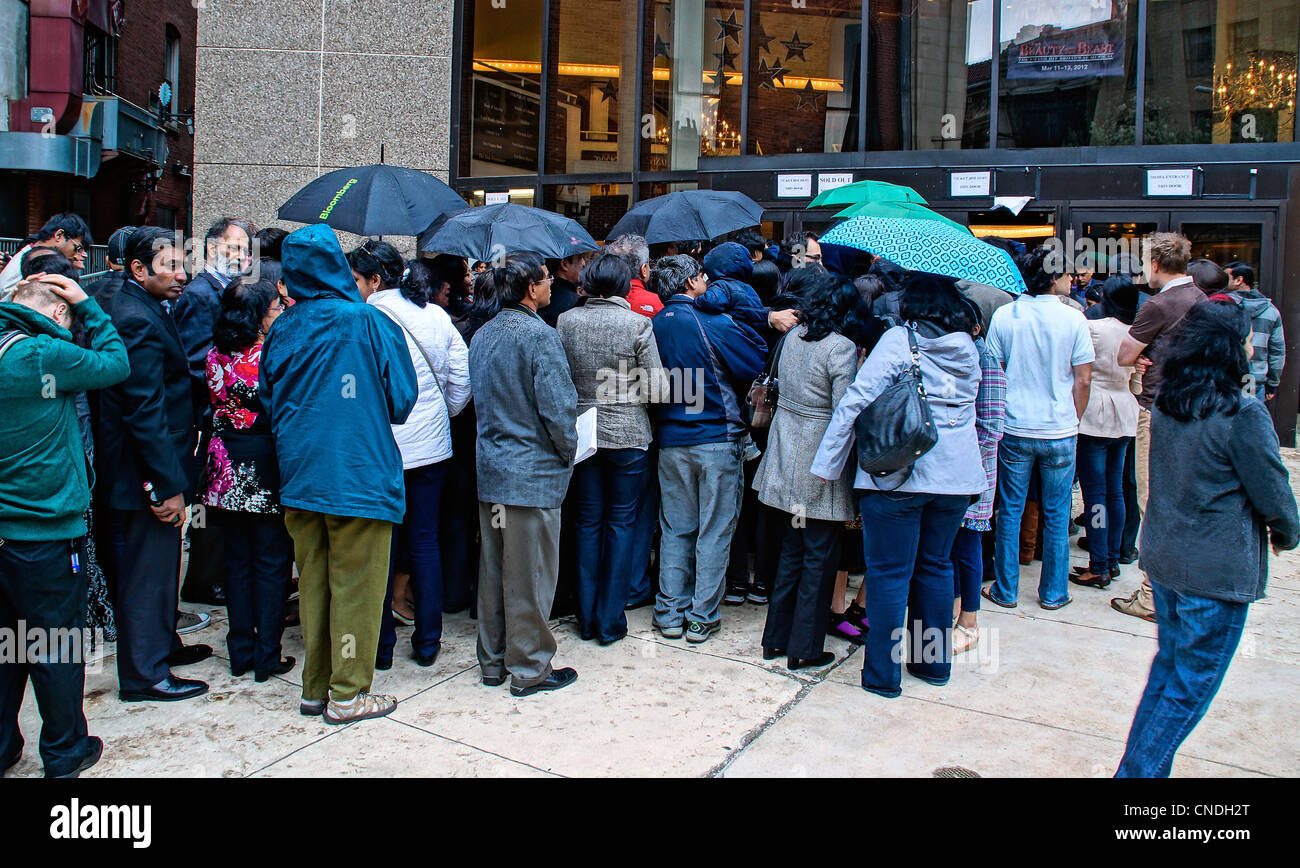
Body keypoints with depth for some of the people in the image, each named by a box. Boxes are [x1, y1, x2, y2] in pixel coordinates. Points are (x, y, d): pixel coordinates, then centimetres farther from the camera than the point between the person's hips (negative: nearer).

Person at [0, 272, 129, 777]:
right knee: (57, 645, 7)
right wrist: (87, 305, 1)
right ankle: (64, 754, 21)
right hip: (45, 531, -7)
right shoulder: (44, 355, -17)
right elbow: (115, 364, -6)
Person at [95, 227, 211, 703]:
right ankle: (143, 675, 14)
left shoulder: (145, 310, 12)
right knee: (147, 570, 1)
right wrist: (169, 485, -24)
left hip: (153, 468, 11)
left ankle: (163, 644, 38)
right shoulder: (138, 320, -21)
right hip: (148, 473, -10)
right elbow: (146, 411, -25)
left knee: (158, 565, 22)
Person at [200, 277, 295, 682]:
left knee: (236, 558, 14)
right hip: (267, 465, -5)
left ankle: (241, 650, 22)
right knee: (271, 561, 5)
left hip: (227, 467, 5)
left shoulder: (216, 356, 0)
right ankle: (267, 655, 12)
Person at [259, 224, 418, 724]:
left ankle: (316, 687, 26)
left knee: (313, 583, 15)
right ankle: (348, 693, 13)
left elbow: (269, 403, 11)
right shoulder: (368, 322, -10)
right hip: (360, 472, -5)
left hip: (299, 474, 5)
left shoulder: (281, 331, 3)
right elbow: (402, 398, -5)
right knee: (355, 584, 5)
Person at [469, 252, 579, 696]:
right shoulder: (539, 335, -15)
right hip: (534, 473, -7)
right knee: (530, 575, 2)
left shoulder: (482, 336, 9)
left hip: (489, 469, 8)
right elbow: (558, 407, -18)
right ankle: (530, 668, 13)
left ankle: (493, 660, 27)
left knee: (493, 569, 15)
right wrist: (568, 453, -3)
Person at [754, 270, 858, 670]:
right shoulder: (841, 347, -15)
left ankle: (775, 639, 25)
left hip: (786, 454, 7)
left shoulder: (792, 336, 5)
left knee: (791, 551, 18)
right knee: (820, 559, 5)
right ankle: (805, 649, 13)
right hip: (821, 463, -7)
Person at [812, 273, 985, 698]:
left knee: (890, 572, 3)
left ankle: (884, 674, 10)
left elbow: (856, 401, -15)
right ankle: (935, 661, 29)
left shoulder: (899, 339, -9)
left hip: (899, 474, -5)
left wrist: (827, 465, -12)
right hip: (957, 473, 6)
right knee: (935, 566, 18)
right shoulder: (968, 347, 8)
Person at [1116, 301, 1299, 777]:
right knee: (1190, 688, 6)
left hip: (1162, 556, 7)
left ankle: (1141, 765, 28)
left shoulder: (1164, 404, 2)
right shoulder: (1243, 414, -19)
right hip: (1217, 571, -7)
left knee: (1168, 666, 20)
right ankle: (1139, 771, 9)